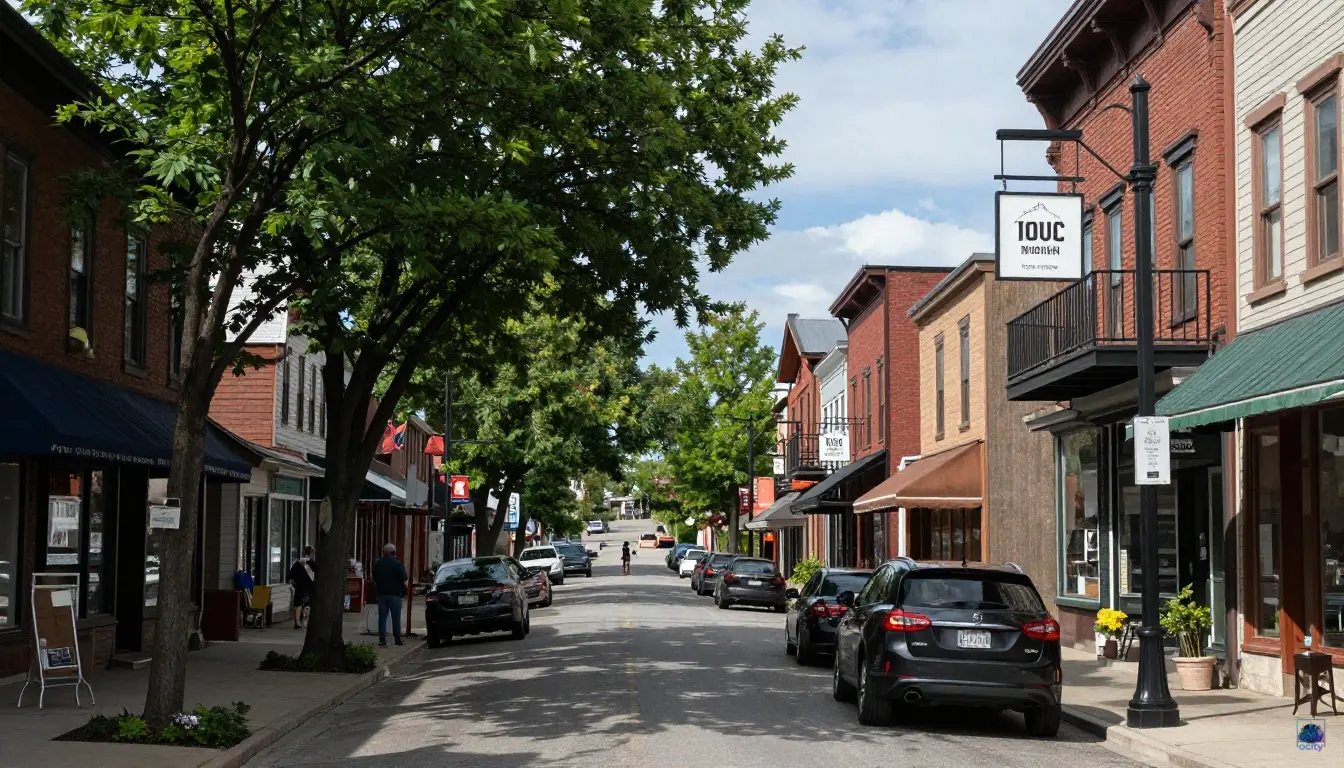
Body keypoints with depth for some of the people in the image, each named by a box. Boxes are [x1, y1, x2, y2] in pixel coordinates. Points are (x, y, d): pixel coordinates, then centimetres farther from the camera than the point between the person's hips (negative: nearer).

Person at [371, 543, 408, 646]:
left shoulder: (377, 563, 6)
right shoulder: (397, 563, -9)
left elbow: (374, 580, 13)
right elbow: (403, 580, -11)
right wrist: (404, 590, 5)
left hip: (381, 594, 4)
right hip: (395, 594, -4)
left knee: (382, 617, 6)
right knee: (396, 618, 3)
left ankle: (382, 639, 1)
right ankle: (397, 639, 5)